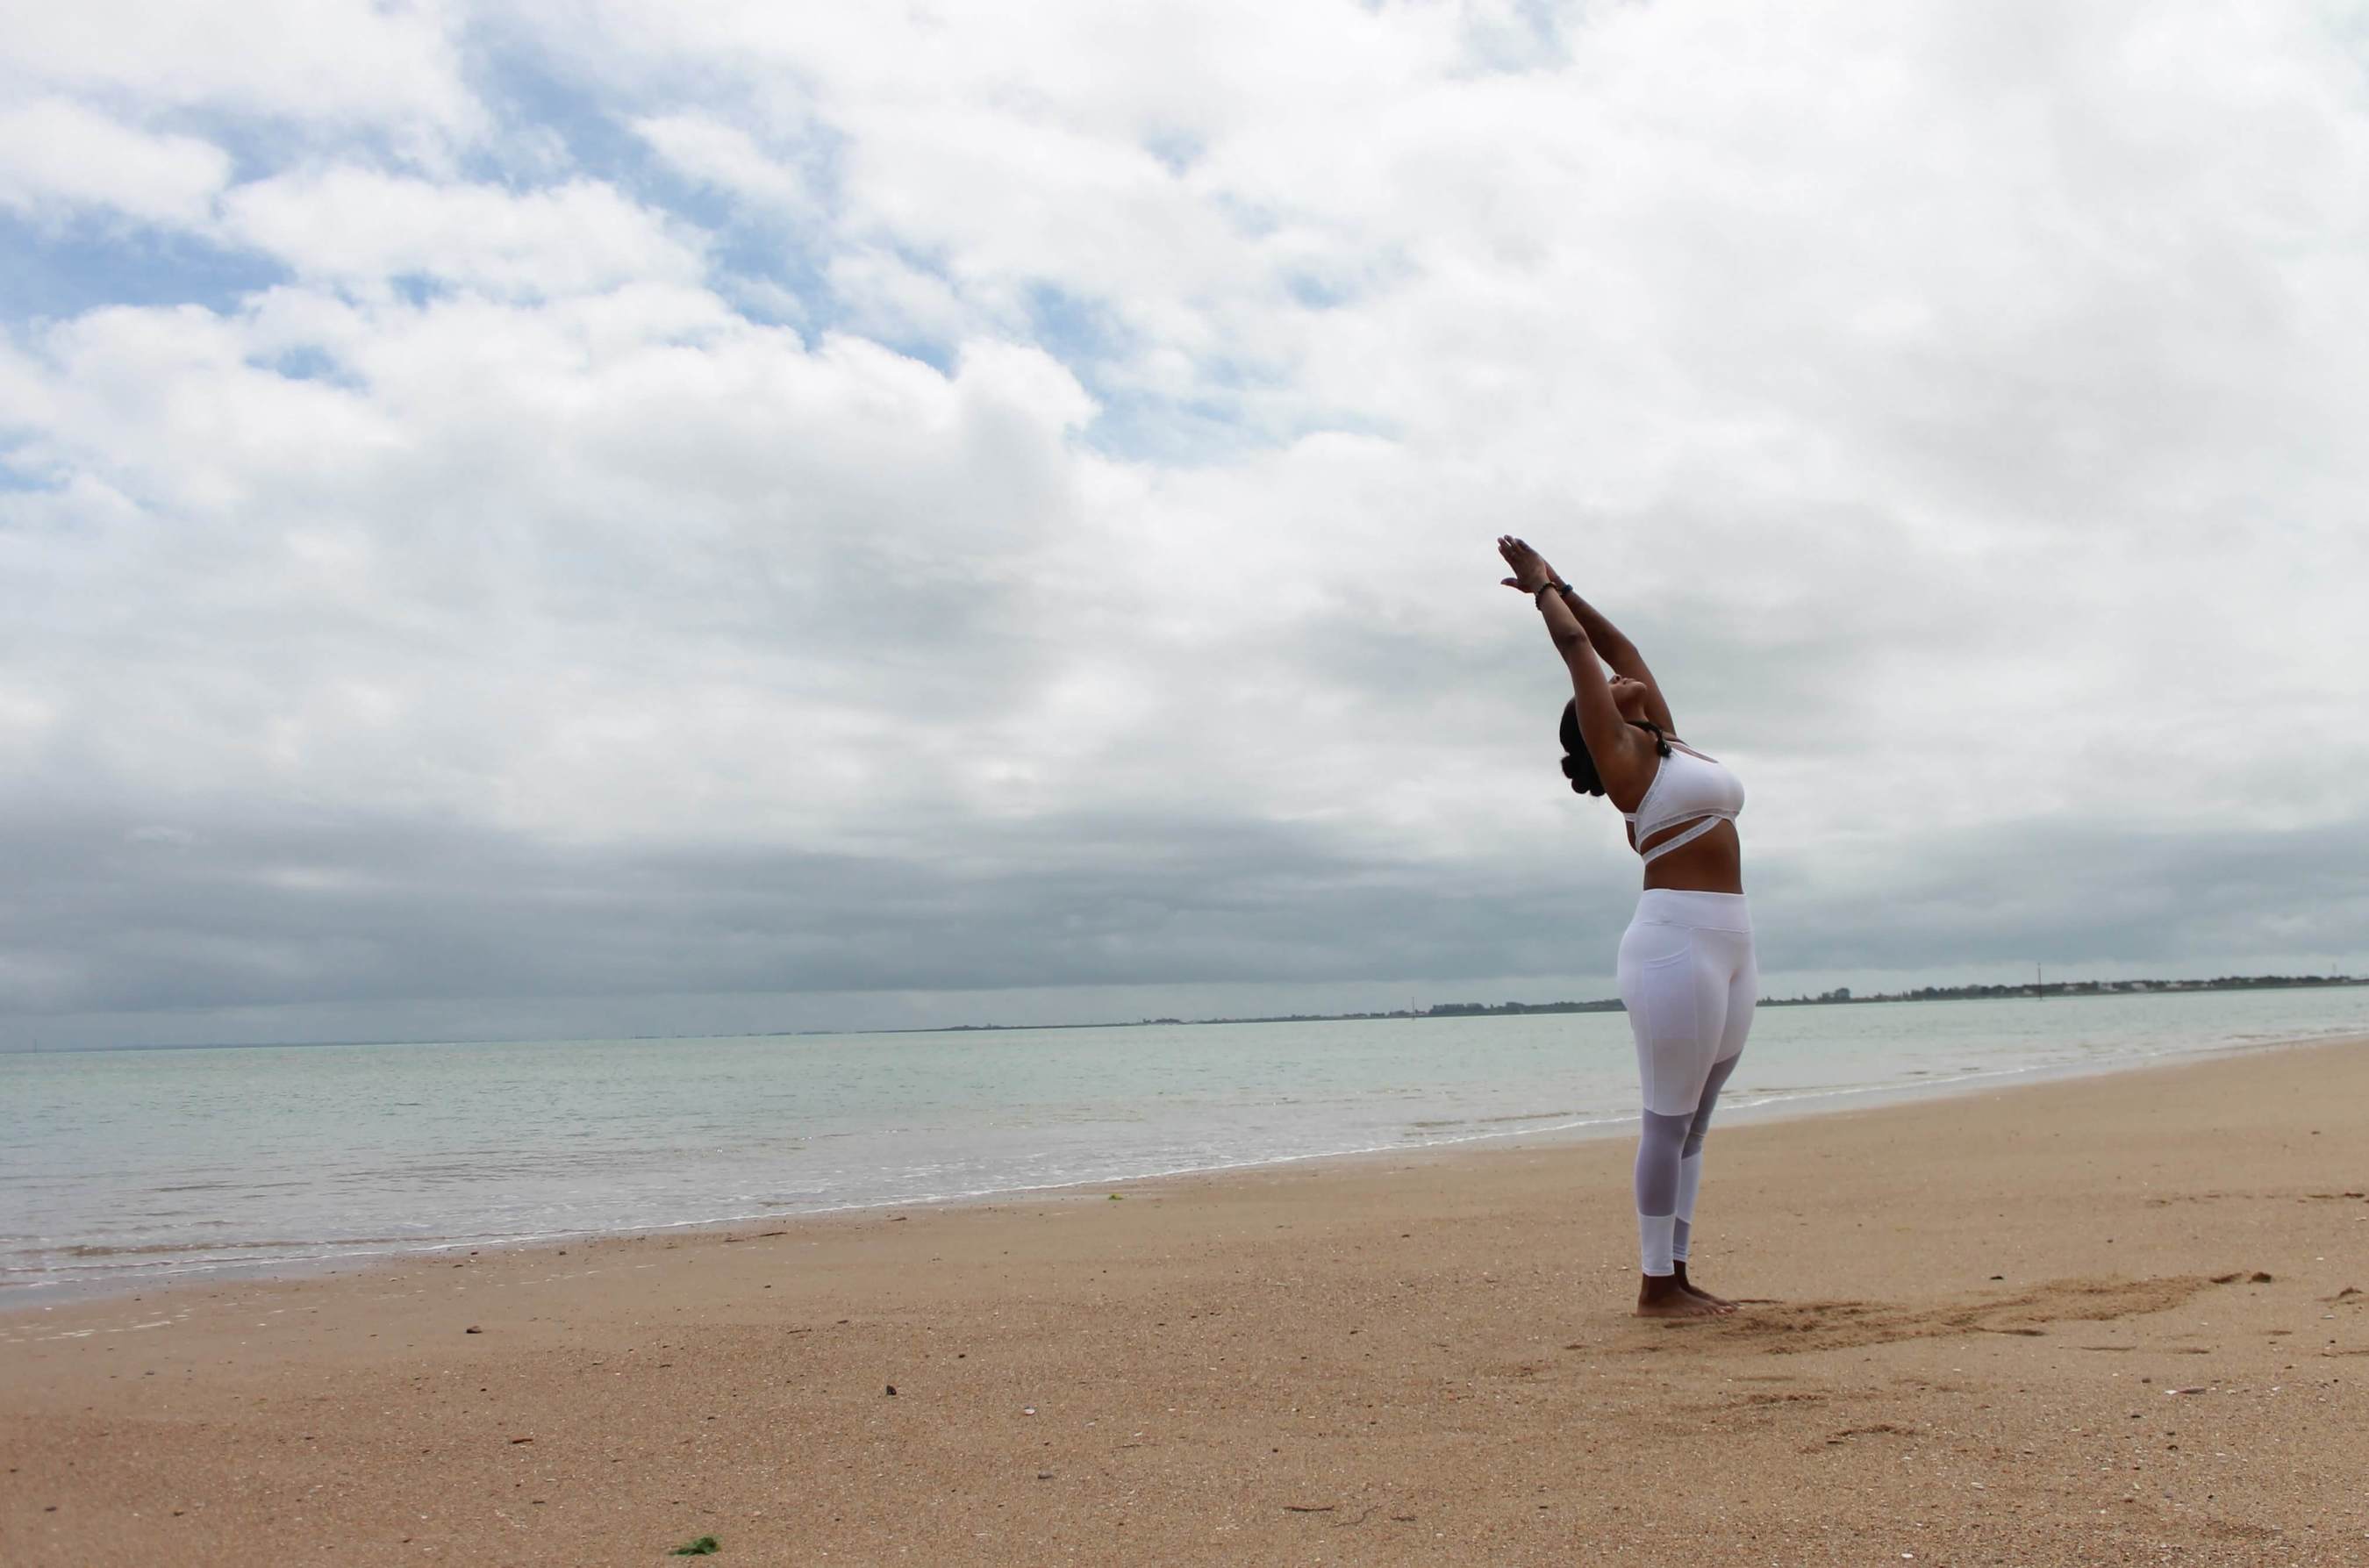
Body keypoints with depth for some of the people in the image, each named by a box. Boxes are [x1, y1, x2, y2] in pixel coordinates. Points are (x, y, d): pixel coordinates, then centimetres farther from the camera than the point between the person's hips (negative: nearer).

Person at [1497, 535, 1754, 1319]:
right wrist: (1544, 589, 14)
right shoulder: (1620, 756, -1)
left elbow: (1621, 649, 24)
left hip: (1730, 948, 8)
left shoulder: (1668, 744, 19)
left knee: (1694, 1121, 10)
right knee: (1669, 1121, -4)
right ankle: (1655, 1285, 3)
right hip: (1676, 941, -8)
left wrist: (1560, 588, 28)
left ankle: (1676, 1274, 17)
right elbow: (1580, 652, 1)